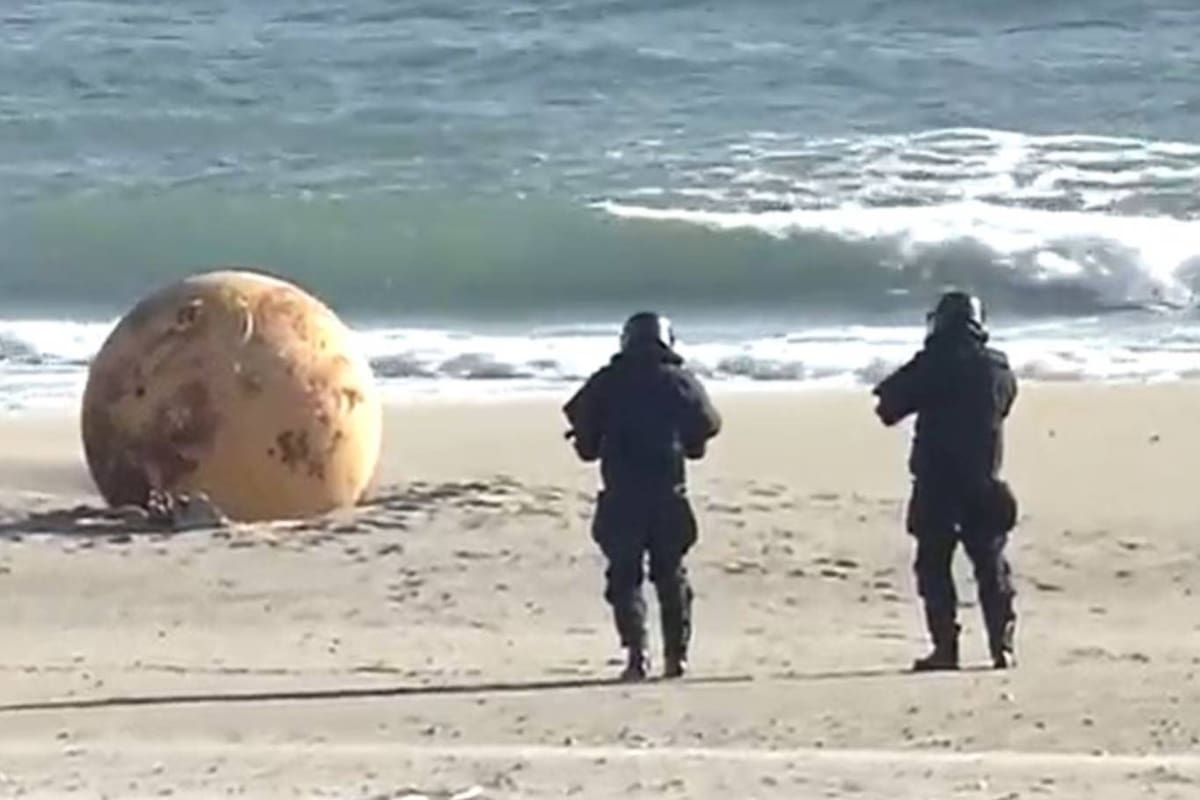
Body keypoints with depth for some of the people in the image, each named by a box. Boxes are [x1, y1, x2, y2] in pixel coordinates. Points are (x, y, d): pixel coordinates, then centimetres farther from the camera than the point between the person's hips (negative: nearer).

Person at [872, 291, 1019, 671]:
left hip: (936, 486, -4)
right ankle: (1002, 645, 5)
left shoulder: (932, 365, -10)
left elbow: (888, 408, -7)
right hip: (984, 486, 4)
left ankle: (945, 647, -3)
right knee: (991, 565, 11)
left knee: (934, 565, 3)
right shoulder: (998, 368, 3)